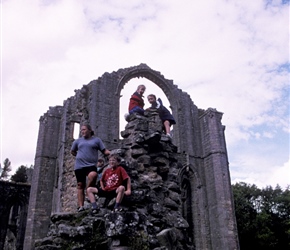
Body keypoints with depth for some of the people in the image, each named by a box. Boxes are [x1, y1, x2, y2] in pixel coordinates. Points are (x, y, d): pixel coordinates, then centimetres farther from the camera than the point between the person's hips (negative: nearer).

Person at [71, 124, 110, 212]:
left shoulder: (96, 140, 10)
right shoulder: (78, 141, 17)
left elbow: (104, 151, 4)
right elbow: (72, 151, 30)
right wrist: (80, 156, 17)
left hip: (91, 165, -2)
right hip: (79, 165, 3)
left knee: (93, 175, -34)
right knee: (80, 185, 0)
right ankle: (80, 206, 3)